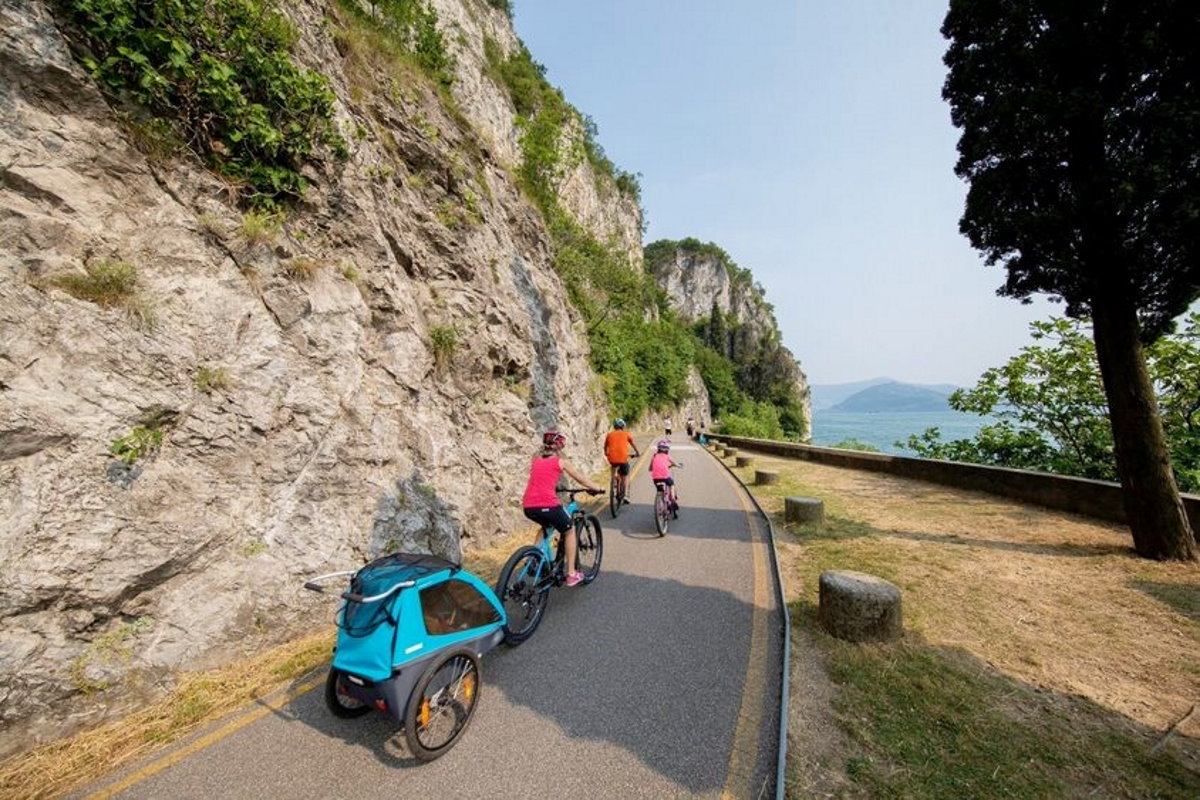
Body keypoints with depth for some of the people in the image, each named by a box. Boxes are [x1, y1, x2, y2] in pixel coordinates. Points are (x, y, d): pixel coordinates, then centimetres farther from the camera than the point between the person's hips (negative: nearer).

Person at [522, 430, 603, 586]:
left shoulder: (536, 459, 18)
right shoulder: (560, 461, 7)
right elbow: (580, 479, 15)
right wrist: (596, 489, 29)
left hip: (528, 507, 5)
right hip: (548, 505, -5)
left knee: (546, 526, 36)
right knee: (569, 531, 20)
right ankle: (571, 574, 21)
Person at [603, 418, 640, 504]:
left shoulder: (609, 434, 14)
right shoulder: (626, 434, 12)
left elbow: (605, 447, 23)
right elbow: (633, 444, 24)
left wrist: (606, 454, 43)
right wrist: (637, 453, 39)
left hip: (612, 459, 2)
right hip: (623, 458, -2)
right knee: (625, 477, 17)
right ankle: (625, 496, 2)